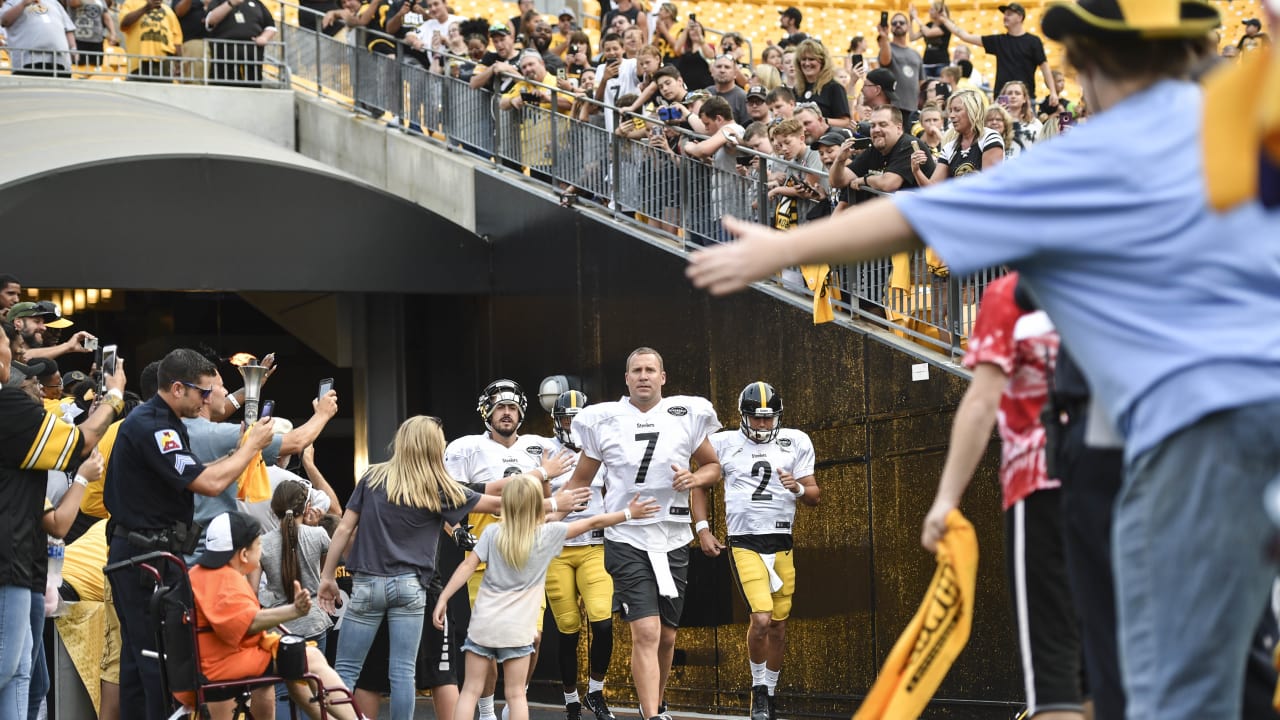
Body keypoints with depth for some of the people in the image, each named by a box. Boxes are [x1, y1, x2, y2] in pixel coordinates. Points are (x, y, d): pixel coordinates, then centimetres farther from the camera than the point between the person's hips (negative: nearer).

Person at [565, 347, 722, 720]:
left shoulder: (687, 415, 4)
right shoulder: (603, 420, 1)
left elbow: (713, 467, 16)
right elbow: (580, 481, 10)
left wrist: (694, 478, -6)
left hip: (673, 539, 3)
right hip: (626, 540, -3)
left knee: (666, 636, 10)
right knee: (645, 633, -16)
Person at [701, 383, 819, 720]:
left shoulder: (796, 443, 6)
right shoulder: (724, 444, 2)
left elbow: (814, 496, 9)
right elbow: (700, 486, 14)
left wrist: (798, 489, -13)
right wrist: (702, 529, 4)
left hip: (782, 544, 3)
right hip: (744, 543, -3)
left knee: (778, 626, 6)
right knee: (761, 618, -17)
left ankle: (770, 692, 22)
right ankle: (758, 687, 3)